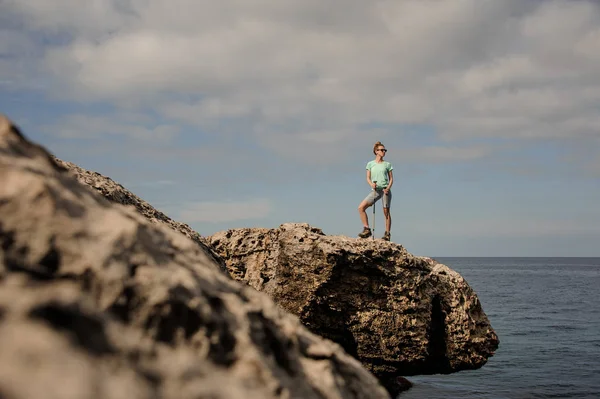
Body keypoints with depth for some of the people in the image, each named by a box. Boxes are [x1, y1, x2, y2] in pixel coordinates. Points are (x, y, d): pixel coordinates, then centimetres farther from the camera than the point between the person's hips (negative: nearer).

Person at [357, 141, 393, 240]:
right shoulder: (370, 164, 9)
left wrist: (388, 188, -11)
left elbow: (391, 178, 7)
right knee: (361, 207, -13)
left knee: (386, 211, -2)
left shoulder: (387, 164, 7)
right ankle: (367, 229, -7)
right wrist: (371, 184, -14)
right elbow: (368, 178, 7)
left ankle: (387, 233, 6)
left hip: (385, 190, -1)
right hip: (375, 190, 1)